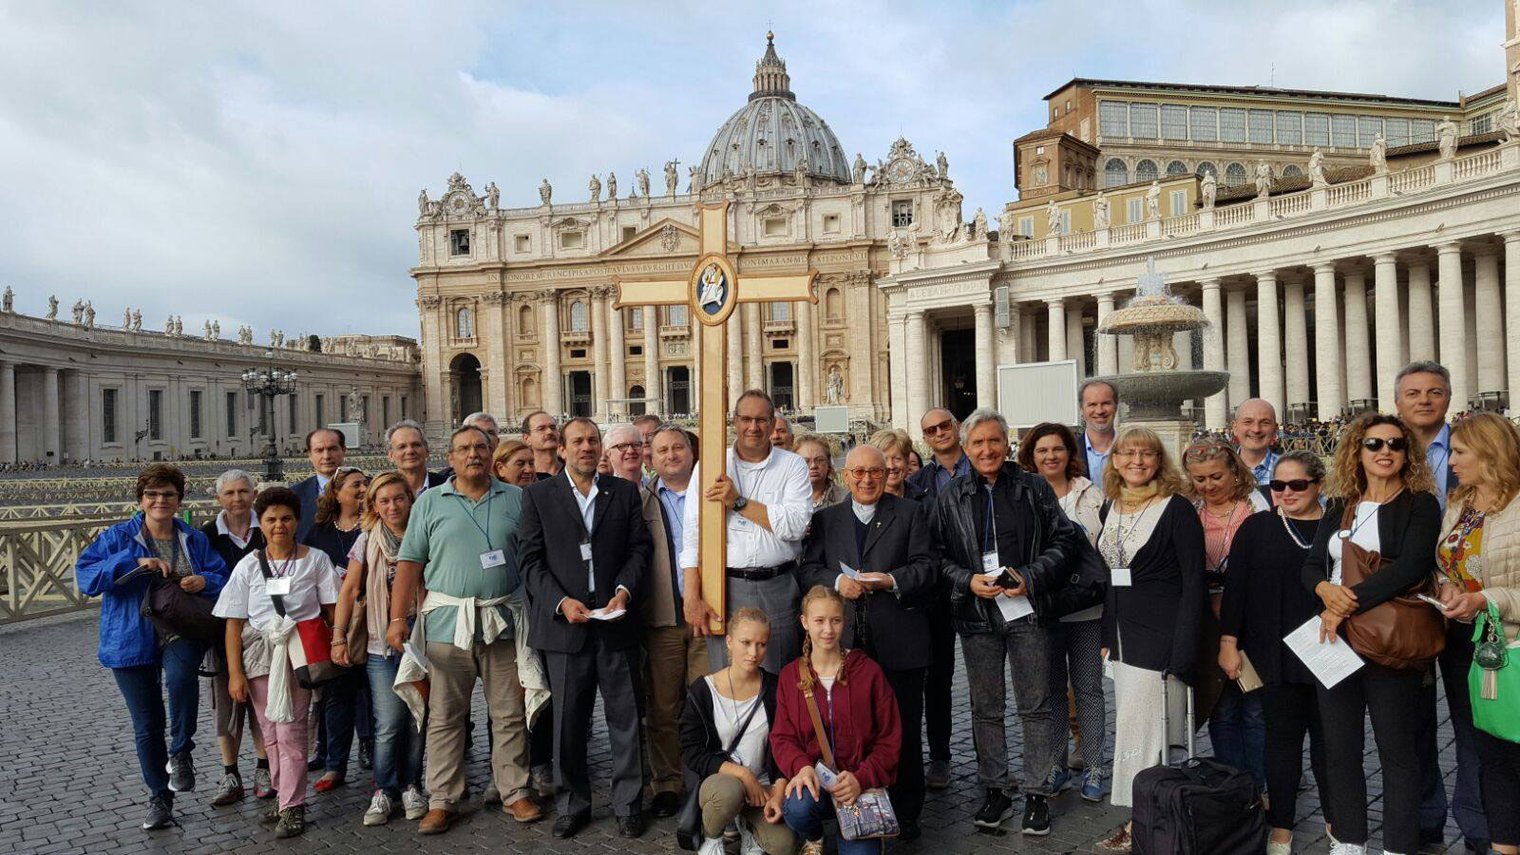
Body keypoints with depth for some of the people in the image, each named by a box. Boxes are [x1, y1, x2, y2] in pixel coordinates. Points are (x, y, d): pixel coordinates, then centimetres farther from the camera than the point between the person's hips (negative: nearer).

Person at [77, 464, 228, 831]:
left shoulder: (195, 540, 7)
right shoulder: (119, 537, 2)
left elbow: (223, 579, 6)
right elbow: (85, 574, -10)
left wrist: (205, 581, -17)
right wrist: (135, 562, -22)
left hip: (181, 635, 0)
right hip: (132, 642, 1)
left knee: (180, 678, -34)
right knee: (147, 725, 6)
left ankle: (181, 755, -12)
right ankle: (159, 798, 24)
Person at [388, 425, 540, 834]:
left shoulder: (516, 499, 6)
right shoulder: (429, 502, 5)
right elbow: (409, 562, 2)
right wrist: (397, 619, -4)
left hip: (504, 620, 1)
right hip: (447, 621, 0)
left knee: (509, 714, 8)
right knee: (444, 716, 7)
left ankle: (514, 792, 20)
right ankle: (442, 800, 18)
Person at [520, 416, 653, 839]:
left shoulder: (625, 492, 9)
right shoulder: (538, 495, 5)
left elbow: (639, 548, 7)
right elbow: (531, 560, 0)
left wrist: (624, 591, -9)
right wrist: (561, 601, -11)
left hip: (616, 620, 1)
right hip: (565, 623, 0)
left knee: (626, 717, 5)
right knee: (568, 720, 8)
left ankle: (628, 804, 18)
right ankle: (572, 804, 24)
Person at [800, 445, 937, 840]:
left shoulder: (911, 514, 7)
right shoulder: (825, 519, 13)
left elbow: (928, 567, 1)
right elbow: (809, 569, 6)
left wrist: (891, 580, -15)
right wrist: (838, 582, -13)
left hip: (898, 641, -1)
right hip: (845, 642, 2)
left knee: (904, 730, 6)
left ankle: (905, 813, 19)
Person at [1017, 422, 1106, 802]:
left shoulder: (1092, 495, 4)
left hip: (1087, 607, 0)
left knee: (1089, 687, 6)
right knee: (1052, 687, 11)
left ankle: (1093, 767, 15)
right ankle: (1055, 764, 23)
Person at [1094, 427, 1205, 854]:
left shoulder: (1177, 509, -9)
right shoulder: (1111, 509, 10)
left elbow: (1193, 583, -11)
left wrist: (1182, 654, -16)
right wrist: (1105, 637, 13)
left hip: (1159, 636, -7)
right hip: (1123, 636, 7)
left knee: (1139, 727, -5)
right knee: (1129, 727, 10)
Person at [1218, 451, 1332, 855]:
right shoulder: (1256, 528, 2)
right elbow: (1235, 589, 0)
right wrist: (1228, 642, -5)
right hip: (1275, 656, 0)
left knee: (1328, 738, 11)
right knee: (1282, 737, 6)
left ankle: (1337, 821, 28)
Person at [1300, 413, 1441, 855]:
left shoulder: (1419, 505, -2)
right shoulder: (1339, 509, 13)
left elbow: (1410, 567, -16)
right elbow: (1311, 565, 10)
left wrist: (1350, 603, -20)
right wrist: (1327, 589, -13)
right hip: (1334, 638, 5)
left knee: (1397, 749, 2)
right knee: (1339, 747, 10)